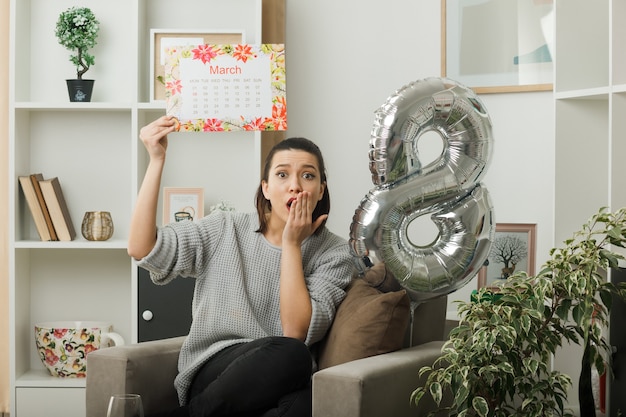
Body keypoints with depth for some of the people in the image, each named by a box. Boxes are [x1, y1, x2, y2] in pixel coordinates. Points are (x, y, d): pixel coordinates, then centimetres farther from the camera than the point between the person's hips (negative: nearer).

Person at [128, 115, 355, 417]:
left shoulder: (334, 254, 4)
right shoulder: (226, 231, 7)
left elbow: (297, 332, -9)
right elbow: (141, 249, -6)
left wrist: (291, 244, -9)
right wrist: (156, 159, -7)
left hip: (284, 381, 1)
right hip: (212, 372, -1)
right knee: (289, 355, -35)